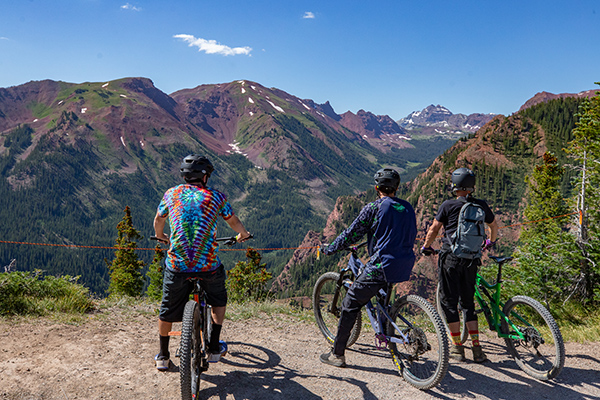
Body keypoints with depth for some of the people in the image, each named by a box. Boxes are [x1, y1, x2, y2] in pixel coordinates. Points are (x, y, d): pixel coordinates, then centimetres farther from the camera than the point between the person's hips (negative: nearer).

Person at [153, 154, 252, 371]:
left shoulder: (171, 194, 8)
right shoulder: (215, 197, 3)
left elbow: (158, 220, 24)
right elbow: (234, 222, 16)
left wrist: (161, 237, 45)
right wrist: (243, 235, 38)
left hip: (176, 265, 2)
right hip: (208, 265, -1)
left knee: (168, 311, 20)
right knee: (218, 300, 26)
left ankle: (163, 356, 34)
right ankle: (214, 349, 28)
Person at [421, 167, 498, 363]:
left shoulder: (448, 205, -8)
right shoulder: (481, 205, 4)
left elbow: (434, 229, 0)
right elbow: (494, 225, 22)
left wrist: (426, 246, 18)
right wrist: (491, 242, 42)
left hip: (450, 258, -4)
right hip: (472, 260, 4)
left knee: (449, 302, 6)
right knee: (468, 303, 15)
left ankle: (457, 347, 9)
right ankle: (476, 348, 12)